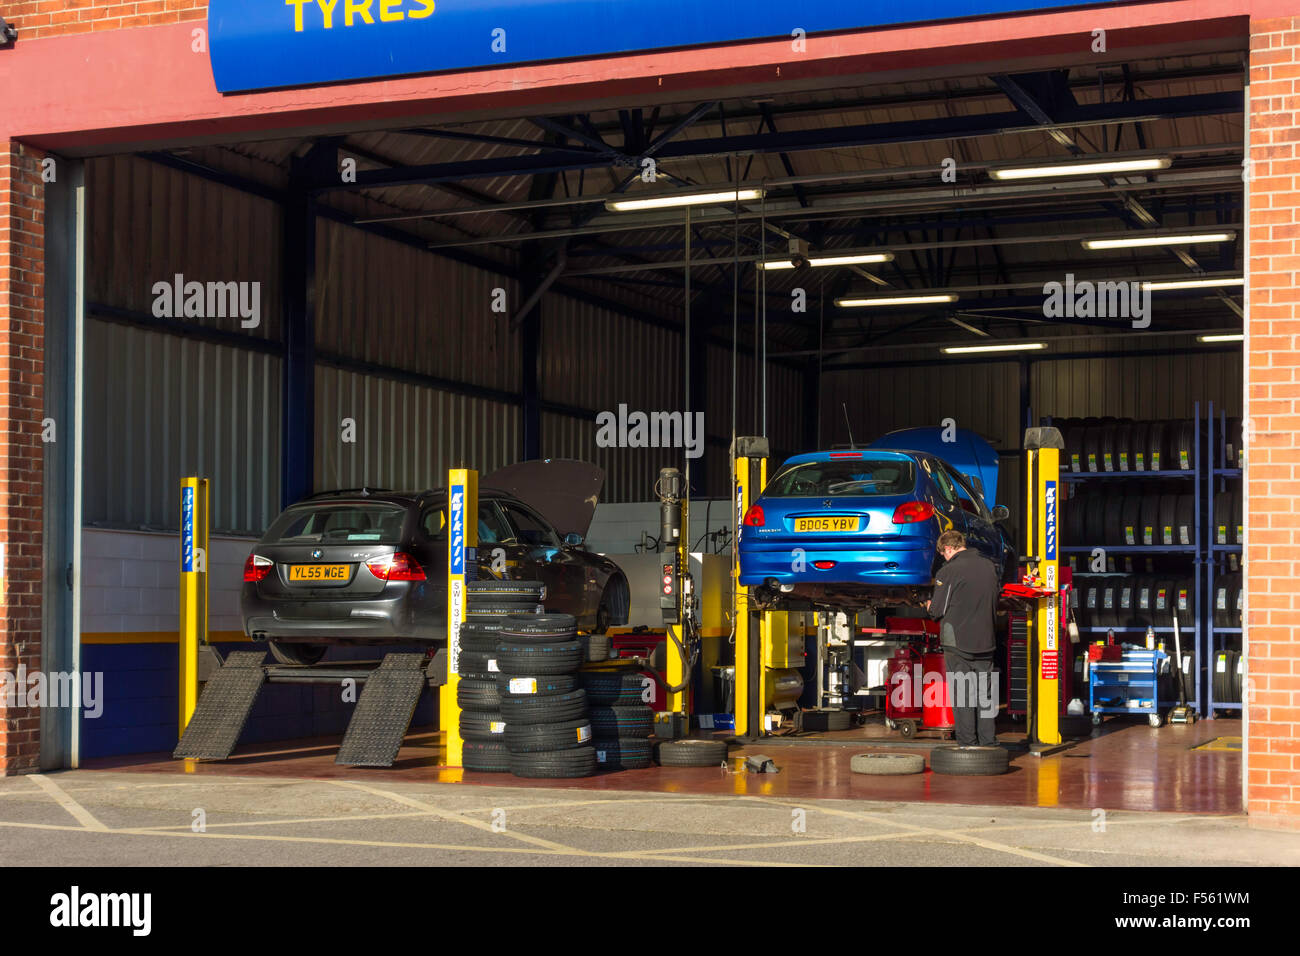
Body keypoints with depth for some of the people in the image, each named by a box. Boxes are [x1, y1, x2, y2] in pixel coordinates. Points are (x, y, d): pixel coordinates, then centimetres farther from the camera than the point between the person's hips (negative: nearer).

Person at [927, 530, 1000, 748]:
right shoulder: (989, 566, 6)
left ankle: (967, 744, 2)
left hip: (958, 641, -5)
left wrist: (930, 606, 12)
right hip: (985, 640, 6)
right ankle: (988, 742, 13)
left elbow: (938, 611, -10)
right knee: (985, 692, 11)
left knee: (961, 694, 1)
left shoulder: (949, 571, -13)